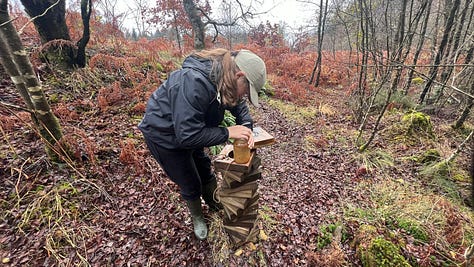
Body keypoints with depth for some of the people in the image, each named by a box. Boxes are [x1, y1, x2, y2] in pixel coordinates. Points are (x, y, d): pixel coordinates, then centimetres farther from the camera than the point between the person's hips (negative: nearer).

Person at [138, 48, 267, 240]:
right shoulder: (194, 83, -39)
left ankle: (215, 204, 47)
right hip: (163, 134, -7)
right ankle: (197, 217, 38)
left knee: (205, 171, 21)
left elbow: (239, 106, 0)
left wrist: (247, 128, -18)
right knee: (190, 183, 8)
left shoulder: (224, 80, -14)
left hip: (188, 130, 7)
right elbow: (187, 136, -38)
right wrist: (227, 132, -33)